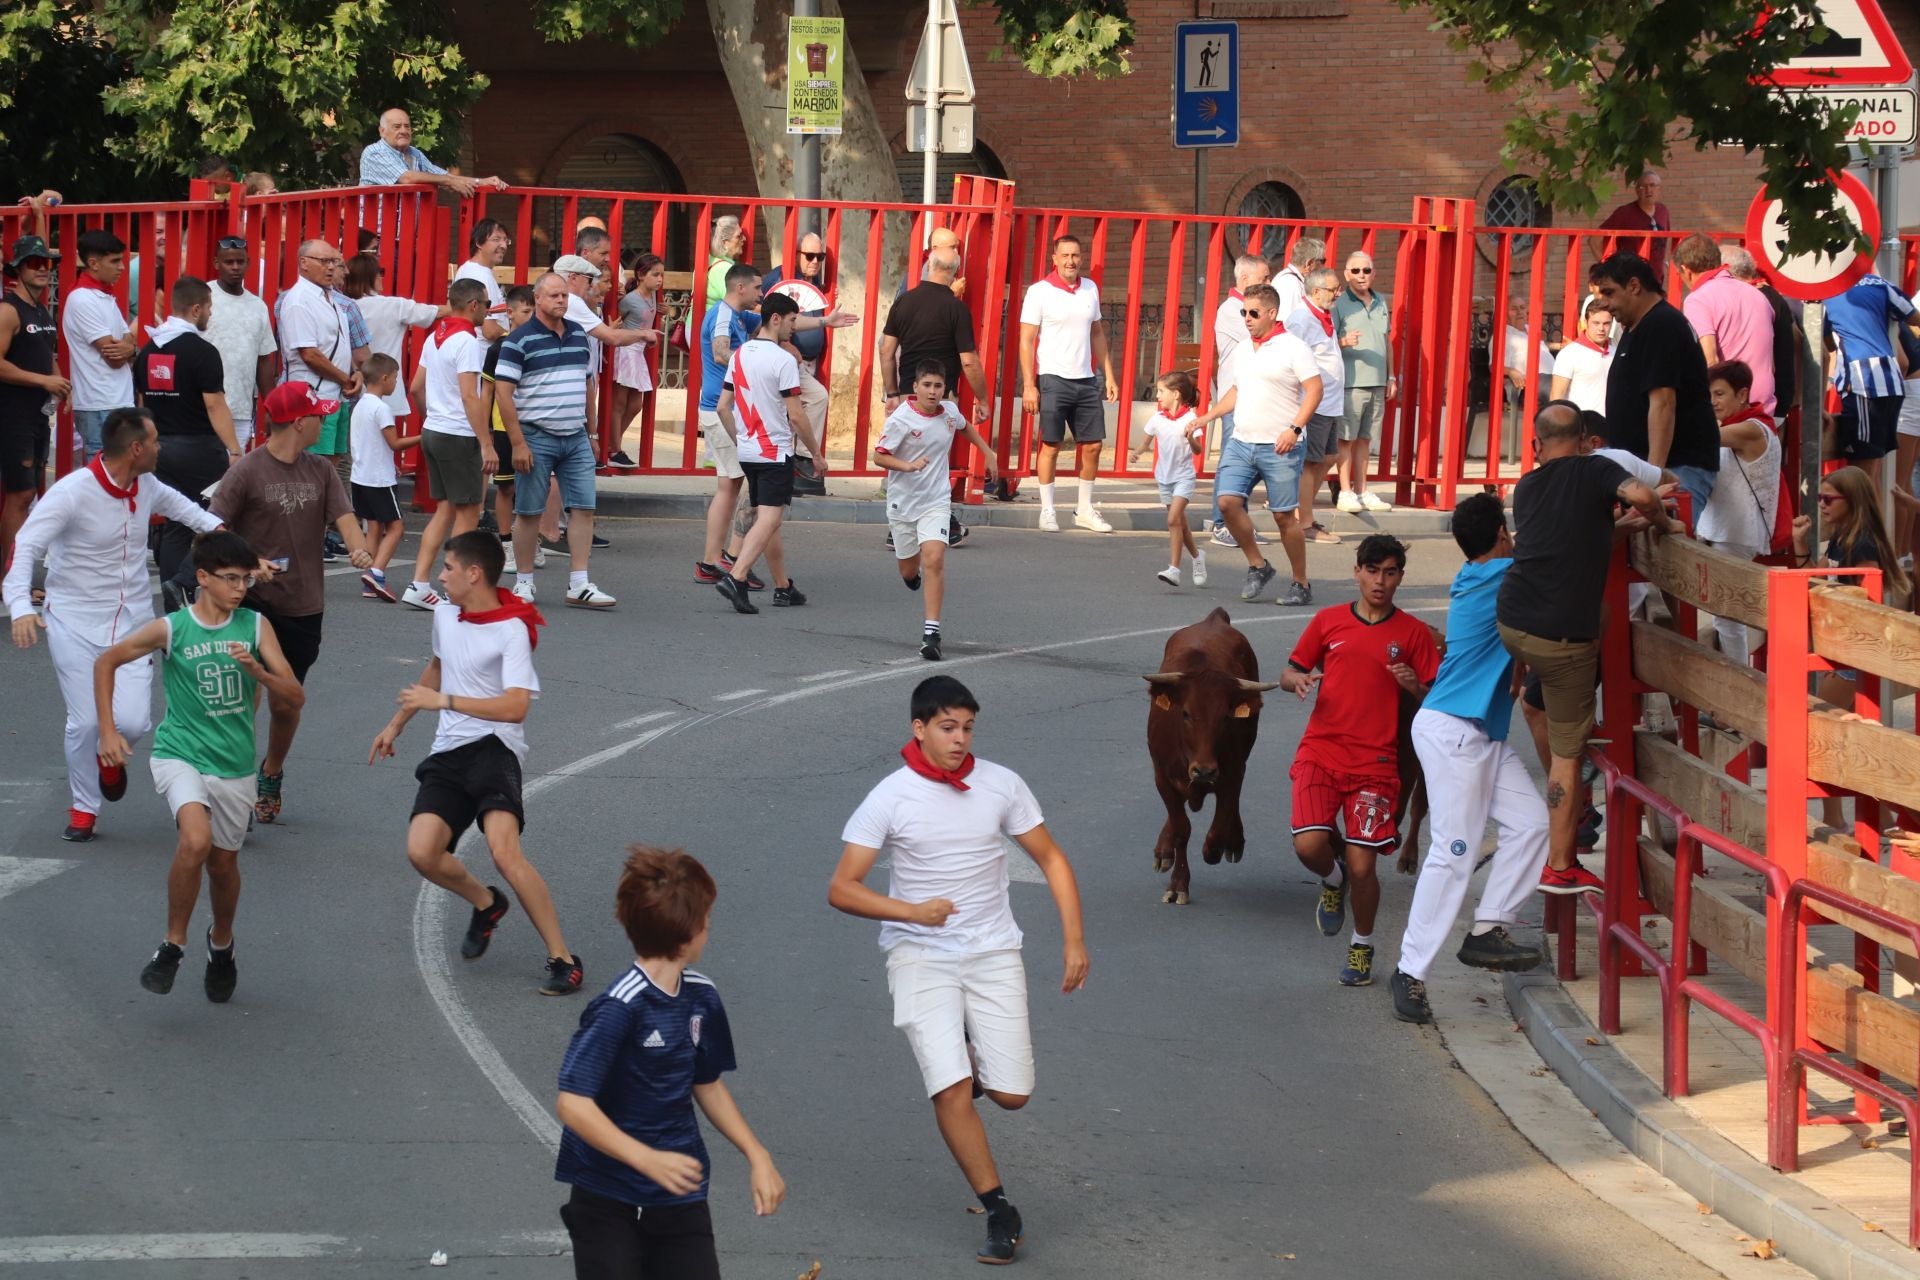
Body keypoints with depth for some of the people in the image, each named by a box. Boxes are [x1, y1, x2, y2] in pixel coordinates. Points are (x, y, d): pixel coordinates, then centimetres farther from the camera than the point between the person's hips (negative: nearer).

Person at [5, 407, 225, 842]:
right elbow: (27, 544, -22)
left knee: (132, 721, -10)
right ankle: (84, 809, 19)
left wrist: (215, 526, 14)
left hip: (133, 622, 4)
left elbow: (175, 503, 28)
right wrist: (21, 606, -35)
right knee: (85, 721, -5)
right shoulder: (73, 492, -18)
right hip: (75, 623, -4)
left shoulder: (146, 488, 2)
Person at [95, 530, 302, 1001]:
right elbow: (106, 662, 4)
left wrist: (257, 670, -24)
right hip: (180, 755, -3)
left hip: (235, 764, 3)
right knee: (196, 839, -28)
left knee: (224, 861, 14)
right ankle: (173, 944, -10)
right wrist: (108, 731, -1)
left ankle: (221, 942, 44)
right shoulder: (171, 629, -10)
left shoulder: (255, 626, -4)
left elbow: (295, 696, -5)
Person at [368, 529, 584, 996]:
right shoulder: (444, 613, 11)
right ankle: (486, 903, 18)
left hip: (493, 747, -7)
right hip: (447, 753, 7)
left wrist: (443, 701, -24)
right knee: (421, 852, -14)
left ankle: (562, 958, -17)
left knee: (504, 851, -27)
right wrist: (397, 724, 37)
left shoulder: (511, 630, -13)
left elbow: (516, 706, -25)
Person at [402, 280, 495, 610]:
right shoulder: (466, 341, -16)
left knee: (446, 509, 13)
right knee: (468, 512, 1)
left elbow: (417, 387, 17)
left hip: (432, 432, 8)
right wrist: (486, 444, -22)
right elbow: (469, 396, -22)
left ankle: (419, 585, 8)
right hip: (459, 436, -8)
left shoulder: (434, 338, 11)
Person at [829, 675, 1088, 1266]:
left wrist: (1074, 940, 2)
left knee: (1011, 1096, -3)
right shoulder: (890, 798, -9)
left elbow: (1051, 860, 9)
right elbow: (841, 889, -8)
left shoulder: (1001, 785, -2)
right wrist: (912, 911, -22)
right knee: (952, 1091, -16)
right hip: (920, 955, -2)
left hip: (993, 952, 2)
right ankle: (1000, 1213, -3)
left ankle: (982, 1054, 33)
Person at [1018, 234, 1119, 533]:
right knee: (1051, 445, -1)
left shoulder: (1090, 289, 9)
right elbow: (1026, 340, -6)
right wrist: (1028, 385, -12)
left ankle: (1085, 509, 18)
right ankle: (1047, 510, 8)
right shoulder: (1039, 291, -5)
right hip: (1053, 379, -5)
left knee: (1092, 445, 6)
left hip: (1086, 379, 5)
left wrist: (1109, 376, 13)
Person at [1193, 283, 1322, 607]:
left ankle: (1301, 585, 10)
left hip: (1280, 448, -7)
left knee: (1284, 516, -2)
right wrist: (1209, 417, 17)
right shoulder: (1244, 350, 15)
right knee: (1228, 501, -9)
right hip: (1241, 443, 7)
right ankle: (1257, 566, 9)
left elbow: (1314, 389, -11)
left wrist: (1294, 429, -20)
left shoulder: (1292, 347, -7)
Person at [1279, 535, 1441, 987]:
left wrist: (1414, 686, -13)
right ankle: (1333, 879, 18)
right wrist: (1298, 680, -7)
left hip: (1375, 762, -1)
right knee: (1309, 845, -20)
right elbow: (1290, 672, 16)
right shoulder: (1328, 621, 8)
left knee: (1362, 865, -6)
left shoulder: (1412, 632, 5)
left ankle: (1362, 946, 20)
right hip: (1320, 751, 1)